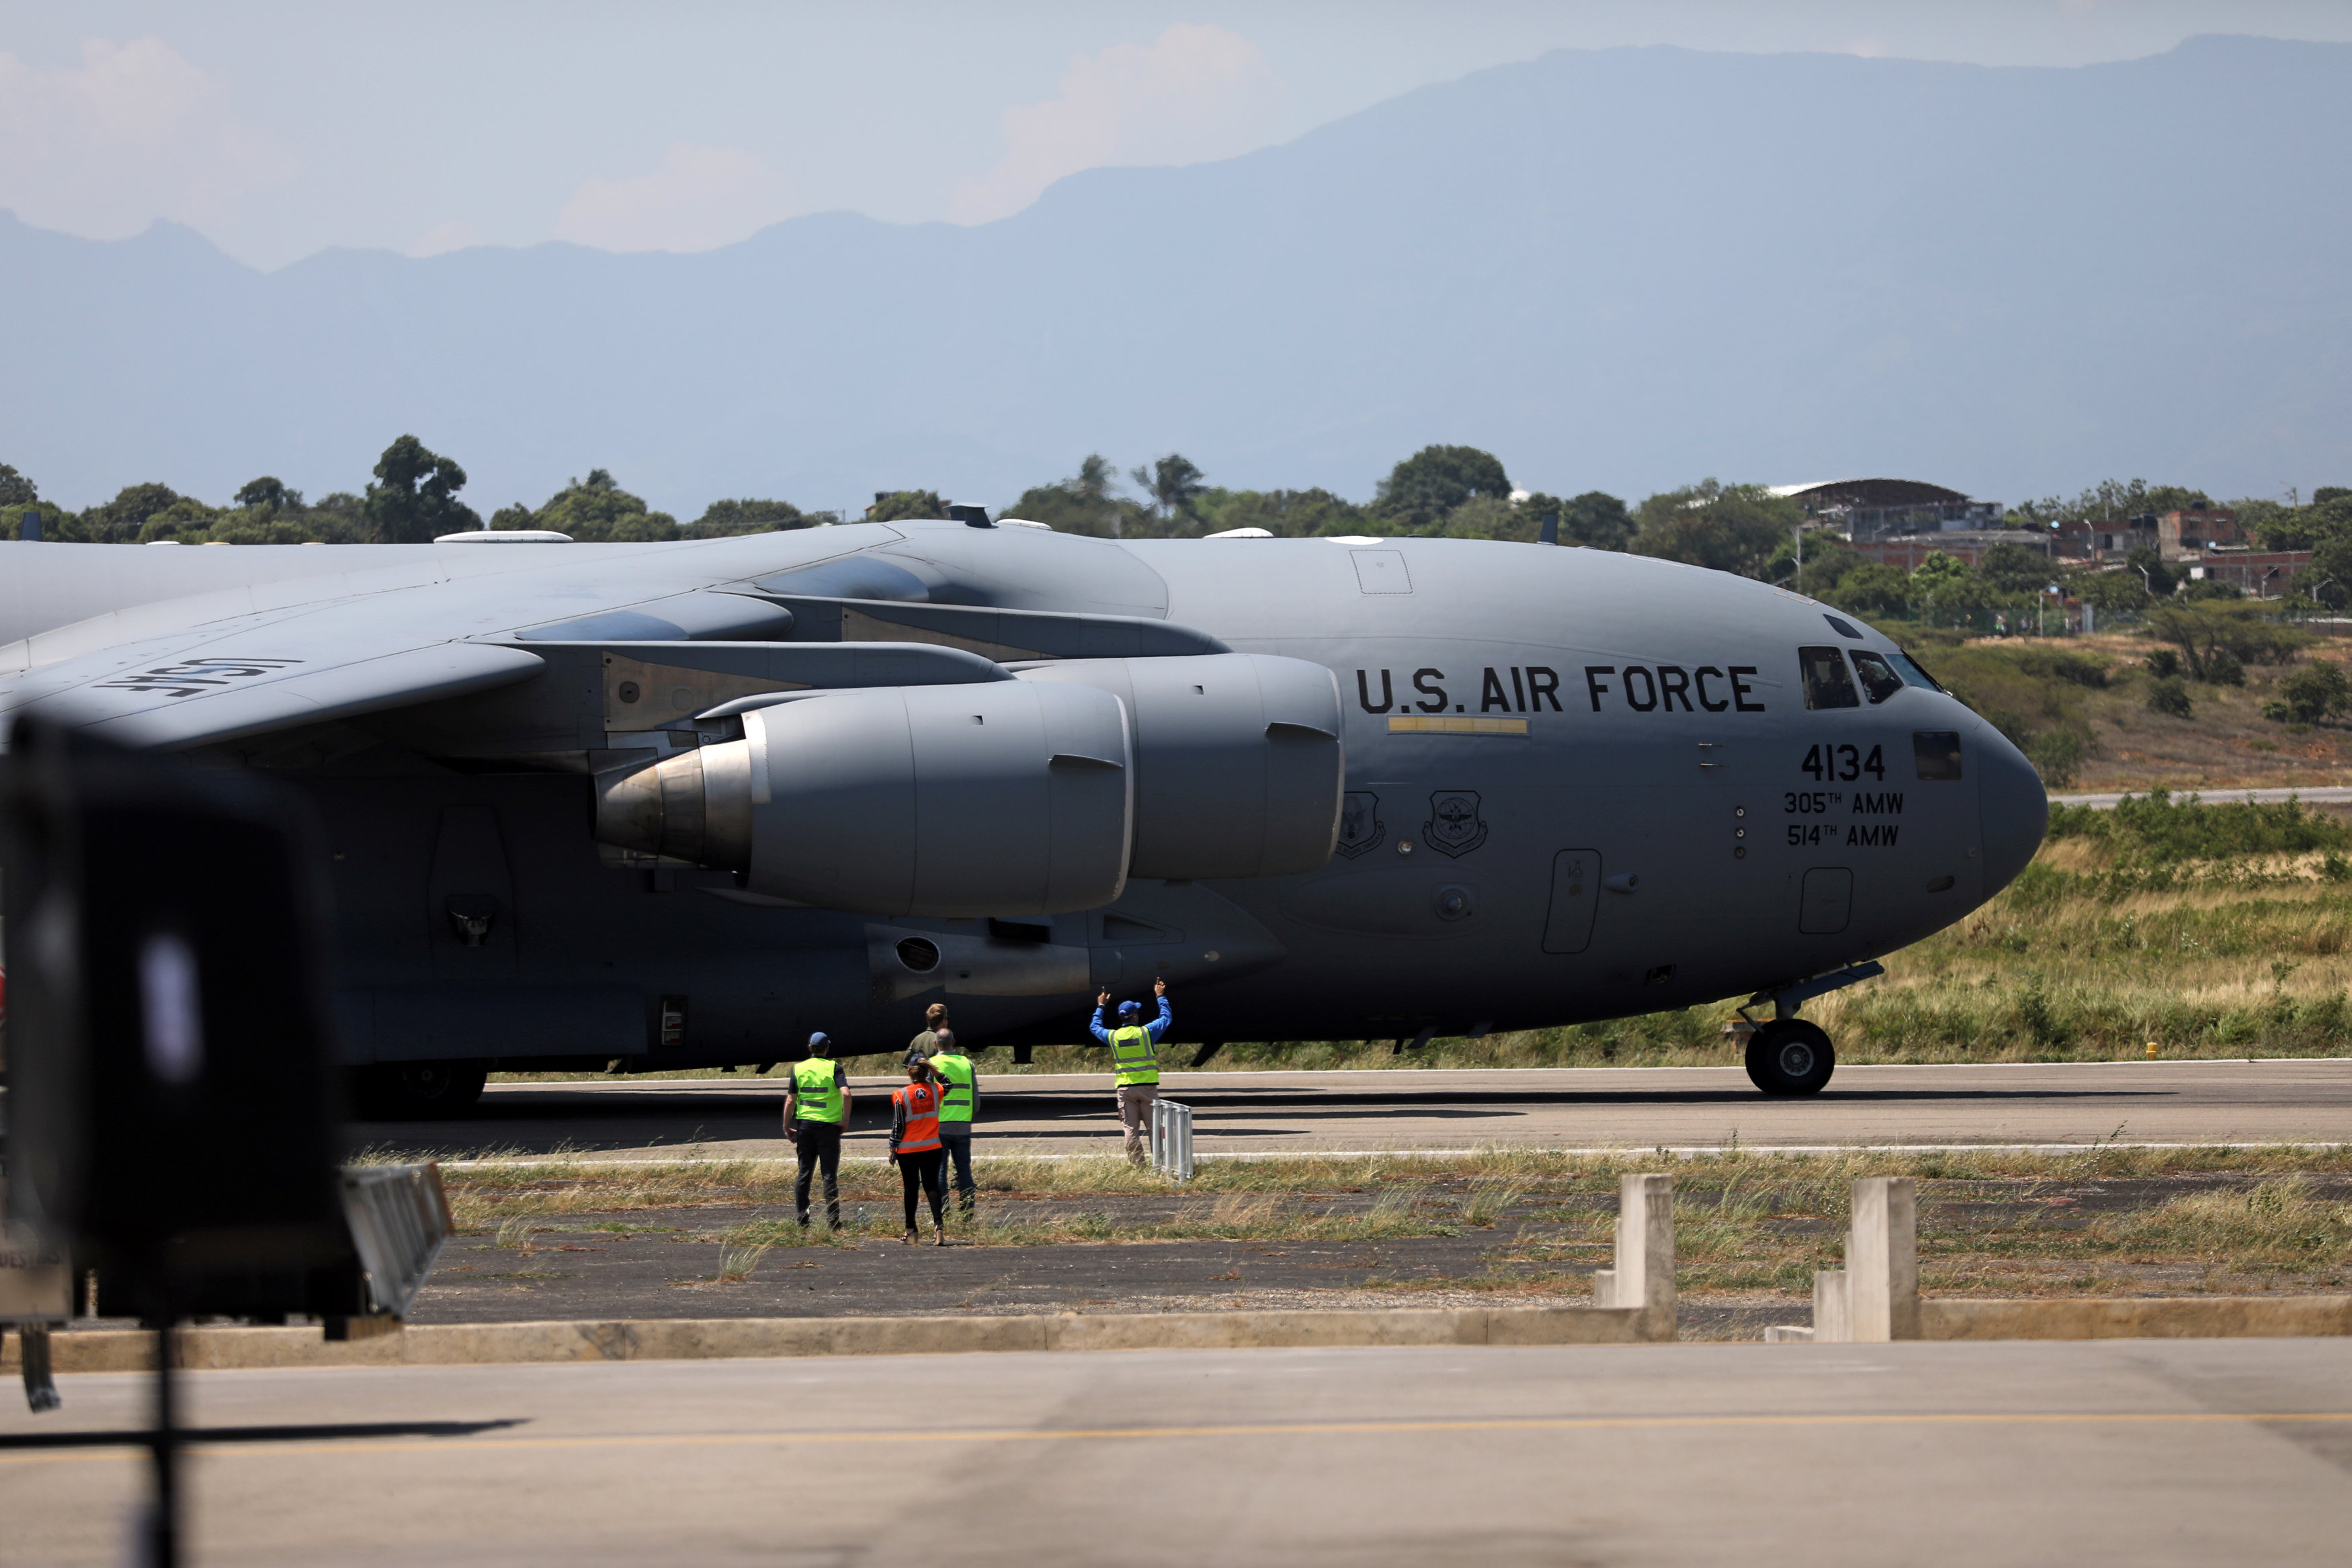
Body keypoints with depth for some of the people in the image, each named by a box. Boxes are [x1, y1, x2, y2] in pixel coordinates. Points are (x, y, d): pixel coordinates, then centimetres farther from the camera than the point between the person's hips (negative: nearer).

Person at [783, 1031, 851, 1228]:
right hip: (829, 1126, -2)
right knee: (830, 1175, 1)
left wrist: (787, 1128, 8)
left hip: (804, 1124, 2)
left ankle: (802, 1219, 9)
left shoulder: (799, 1068, 3)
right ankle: (832, 1221, -3)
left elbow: (790, 1101, 1)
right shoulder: (833, 1068, -4)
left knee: (804, 1173, 10)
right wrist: (845, 1120, -7)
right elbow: (846, 1094, -18)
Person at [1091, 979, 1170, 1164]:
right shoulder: (1146, 1032, -5)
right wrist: (1161, 997, 26)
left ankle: (1137, 1164, -2)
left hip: (1125, 1089, 1)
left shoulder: (1113, 1037, 1)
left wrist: (1100, 1006, 36)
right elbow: (1166, 1017, 12)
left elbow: (1095, 1027, 23)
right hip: (1147, 1087, -1)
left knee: (1130, 1128, 2)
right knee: (1155, 1128, 3)